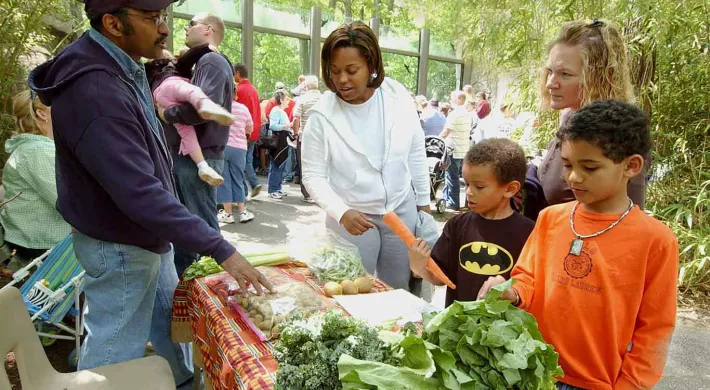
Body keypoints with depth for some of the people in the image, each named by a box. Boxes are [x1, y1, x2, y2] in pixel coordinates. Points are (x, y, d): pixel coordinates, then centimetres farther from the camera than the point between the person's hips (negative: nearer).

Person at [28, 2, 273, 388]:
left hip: (148, 236, 9)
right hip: (120, 247, -9)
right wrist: (221, 250, -34)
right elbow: (140, 193, -35)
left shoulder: (124, 68, 2)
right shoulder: (95, 91, -30)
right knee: (114, 359, 7)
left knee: (171, 324, 25)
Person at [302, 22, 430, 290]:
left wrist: (423, 202, 8)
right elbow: (314, 176, -12)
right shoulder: (322, 114, -16)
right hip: (352, 216, -2)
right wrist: (342, 212, -27)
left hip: (402, 209, 3)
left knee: (399, 289, 17)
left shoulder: (398, 95, -8)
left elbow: (416, 152, 3)